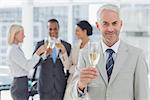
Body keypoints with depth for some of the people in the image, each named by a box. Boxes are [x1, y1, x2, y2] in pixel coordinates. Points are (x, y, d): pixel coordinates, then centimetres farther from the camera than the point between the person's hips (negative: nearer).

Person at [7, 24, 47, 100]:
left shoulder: (14, 49, 13)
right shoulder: (14, 50, -18)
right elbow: (27, 67, -24)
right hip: (20, 86, -10)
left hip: (19, 85, 10)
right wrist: (38, 52, -27)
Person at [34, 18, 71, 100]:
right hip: (45, 86, -1)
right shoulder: (40, 44, 3)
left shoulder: (66, 45, 4)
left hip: (61, 87, 1)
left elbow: (68, 67, -1)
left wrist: (63, 51, -17)